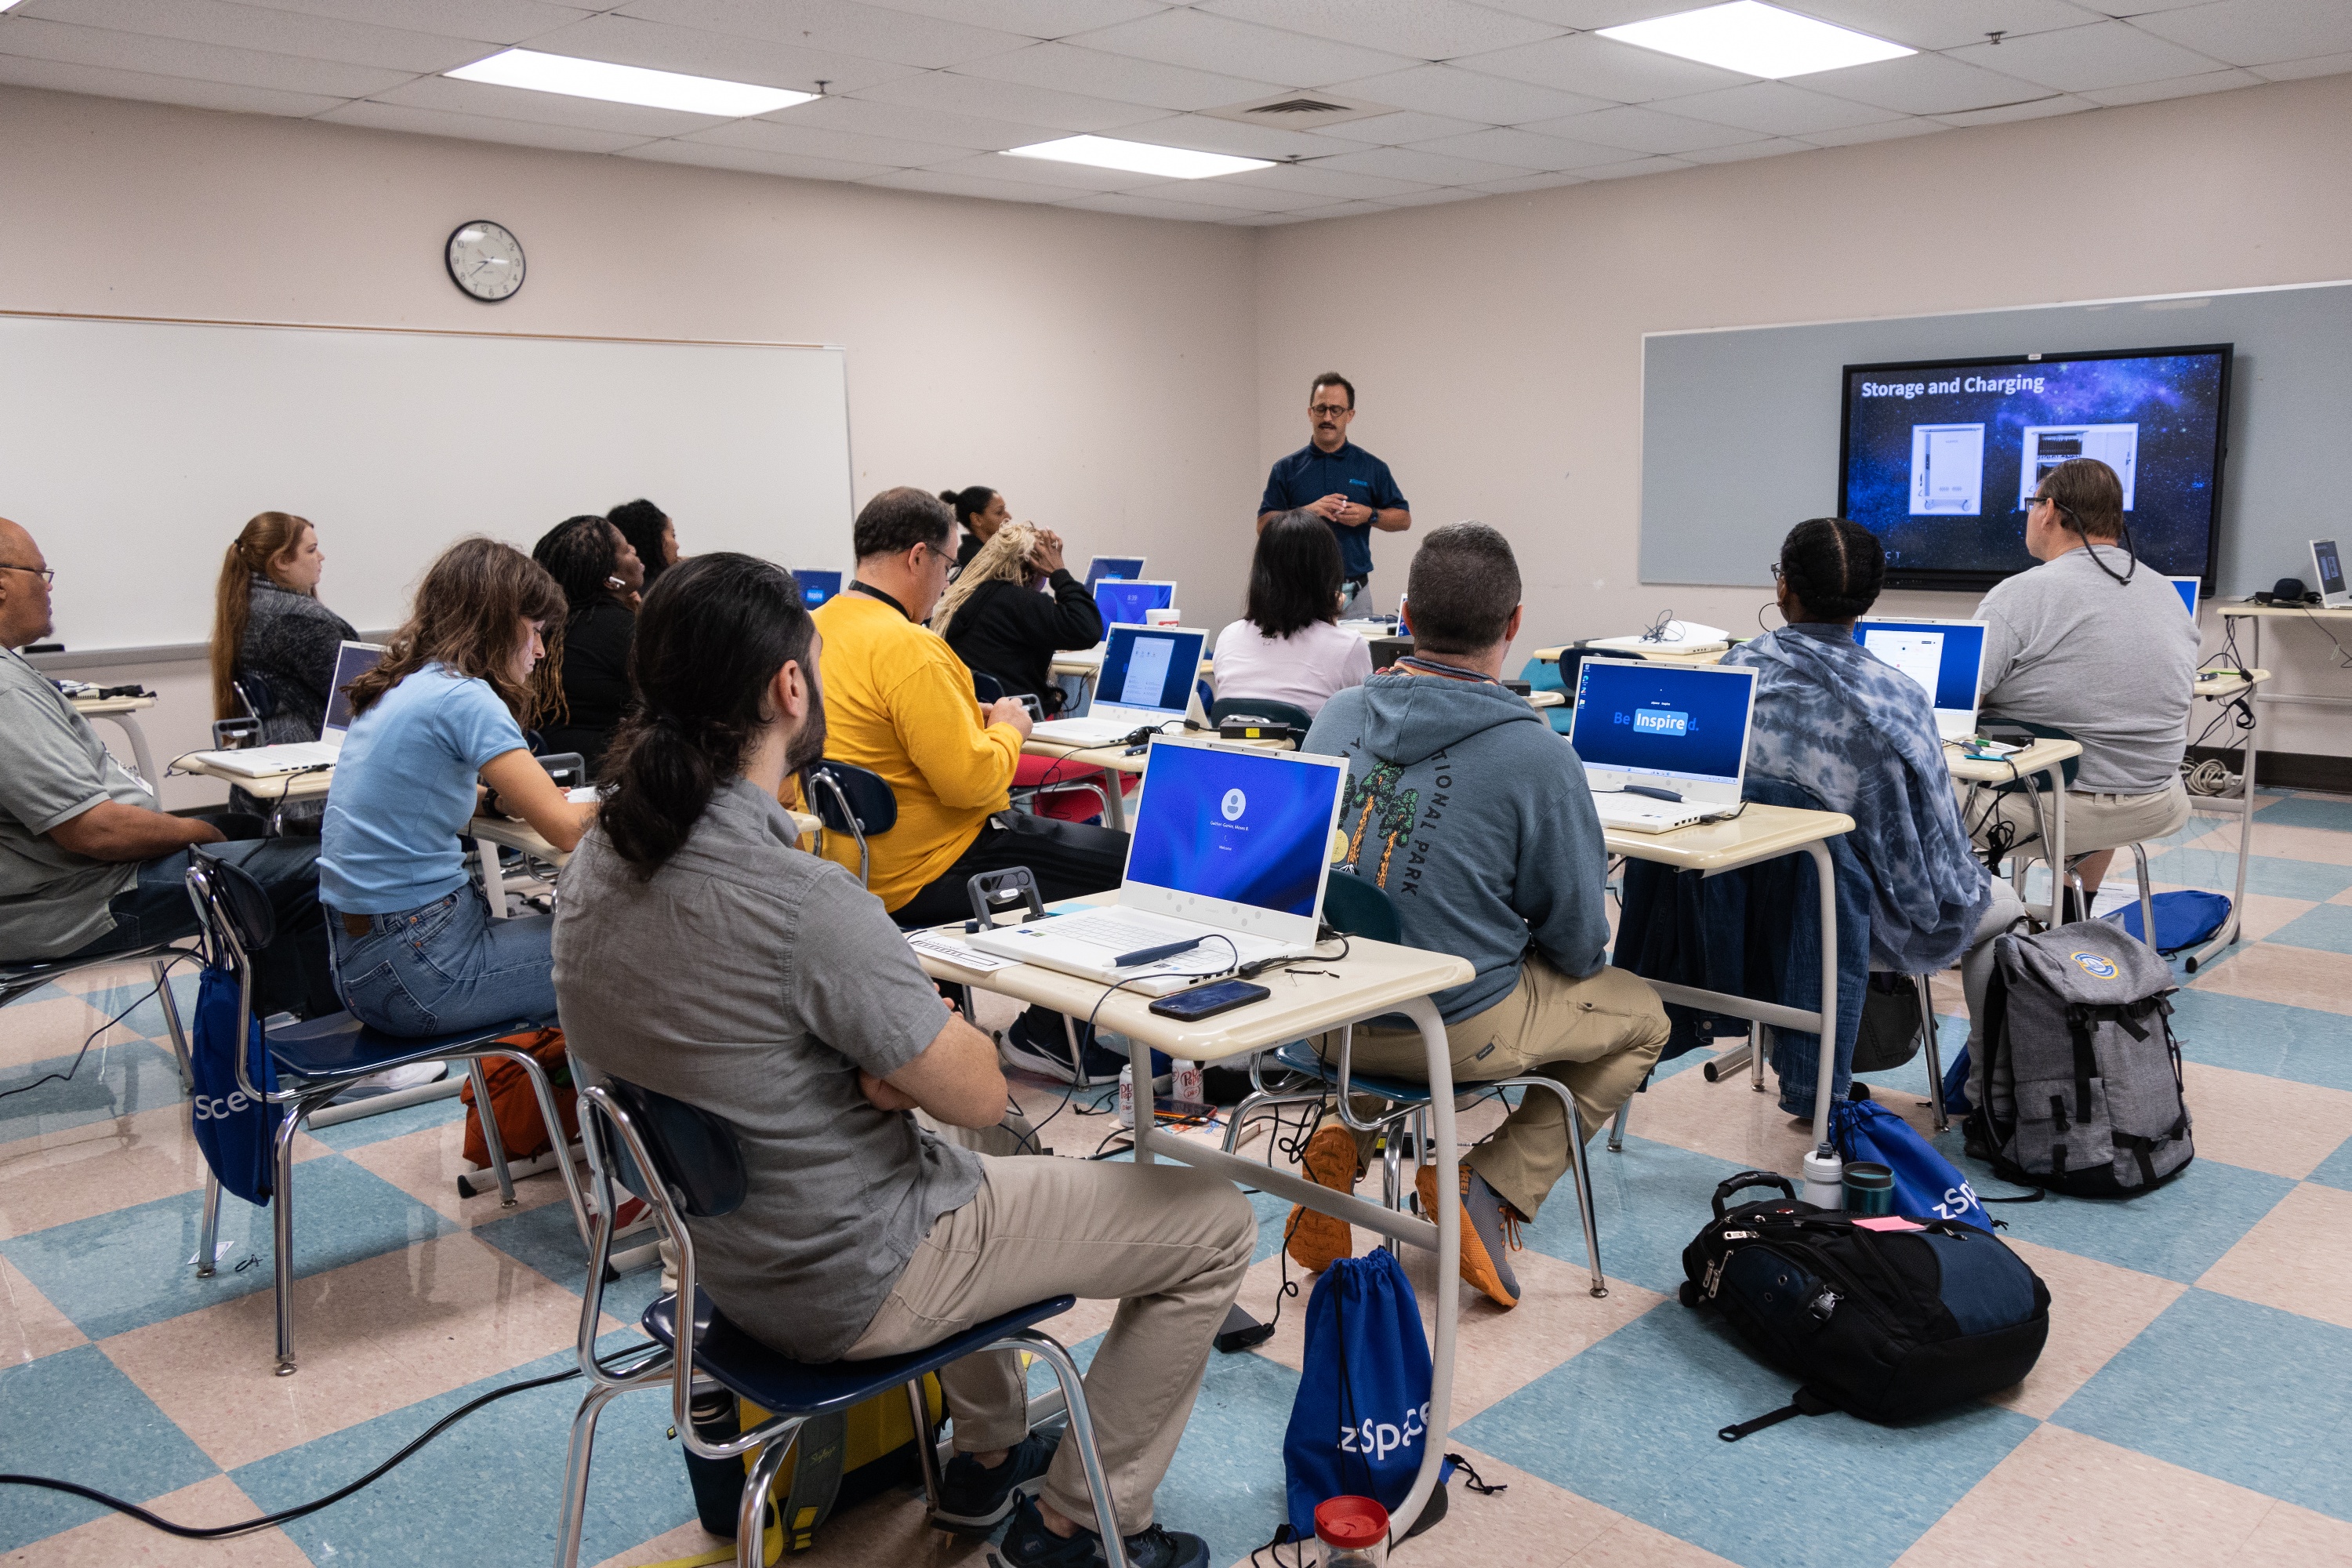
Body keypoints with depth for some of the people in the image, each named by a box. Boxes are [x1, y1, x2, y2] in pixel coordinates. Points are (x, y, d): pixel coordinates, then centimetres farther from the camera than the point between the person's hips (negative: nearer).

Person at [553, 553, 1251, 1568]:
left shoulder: (599, 860, -6)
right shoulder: (802, 903, -33)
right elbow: (981, 1094, -22)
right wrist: (929, 1050, -3)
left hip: (714, 1243, 9)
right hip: (847, 1287, -8)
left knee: (963, 1168, 37)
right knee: (1214, 1225, 4)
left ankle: (987, 1458, 44)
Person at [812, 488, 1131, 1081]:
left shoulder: (818, 627, 7)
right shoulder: (906, 647, -23)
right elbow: (970, 780, -25)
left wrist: (970, 718, 14)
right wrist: (1007, 729, -6)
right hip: (924, 875, -11)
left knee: (1078, 840, 23)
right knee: (1128, 864, -5)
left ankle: (1049, 1028, 24)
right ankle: (1047, 1033, 10)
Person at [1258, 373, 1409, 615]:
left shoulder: (1371, 467, 6)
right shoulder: (1287, 468, 6)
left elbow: (1404, 518, 10)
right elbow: (1264, 525, 1)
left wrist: (1369, 515, -10)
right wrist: (1307, 511, -14)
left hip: (1352, 592, 0)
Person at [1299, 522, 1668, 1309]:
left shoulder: (1338, 716, -3)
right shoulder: (1538, 756, -18)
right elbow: (1580, 946, -9)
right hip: (1455, 1028, -5)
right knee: (1641, 1015, 19)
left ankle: (1346, 1135, 14)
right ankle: (1493, 1189, 5)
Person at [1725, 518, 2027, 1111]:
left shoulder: (1733, 673, -10)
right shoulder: (1894, 694, -21)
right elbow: (1936, 830, -14)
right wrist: (1963, 881, 9)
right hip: (1864, 926, -4)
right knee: (2001, 906, 26)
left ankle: (1807, 1080, 46)